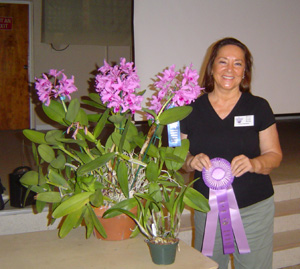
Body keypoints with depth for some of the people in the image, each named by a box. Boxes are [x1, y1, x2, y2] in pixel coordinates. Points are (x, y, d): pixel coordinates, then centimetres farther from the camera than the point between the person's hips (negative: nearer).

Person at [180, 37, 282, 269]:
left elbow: (274, 154, 2)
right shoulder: (193, 109, 1)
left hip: (255, 209, -1)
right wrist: (192, 161, -15)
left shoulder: (258, 107, -1)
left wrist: (254, 163, -18)